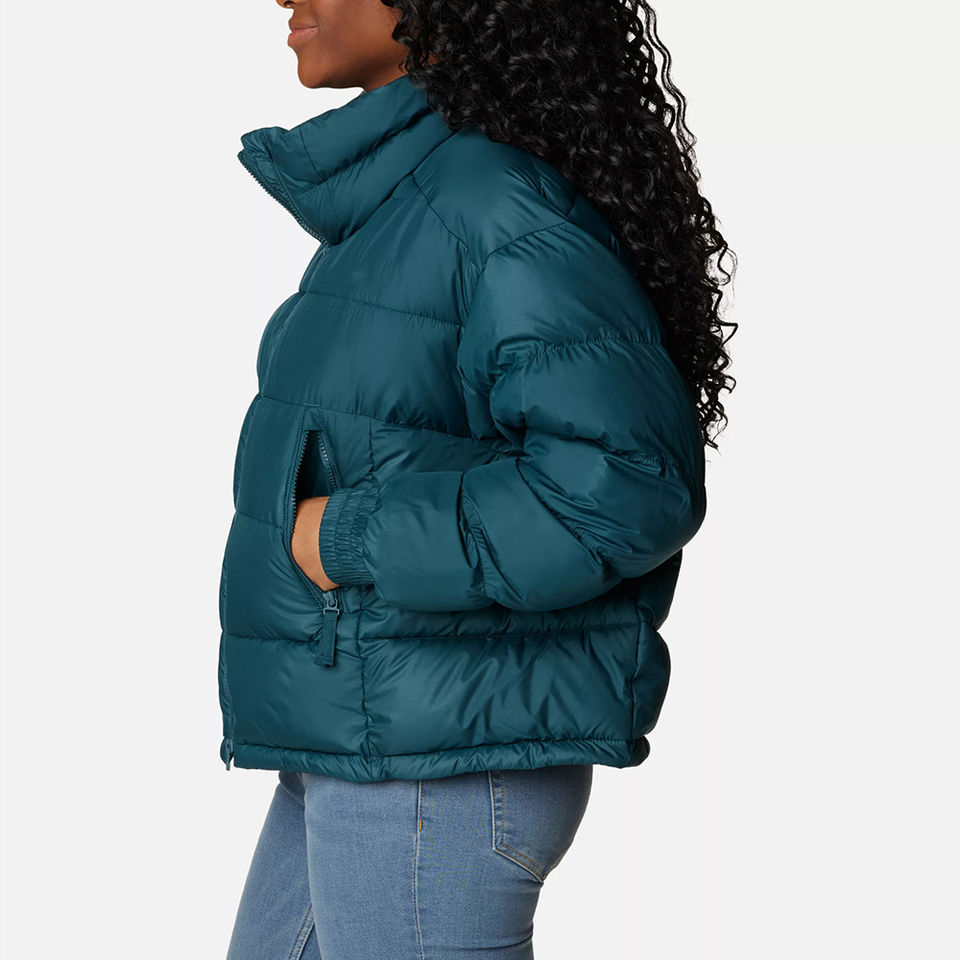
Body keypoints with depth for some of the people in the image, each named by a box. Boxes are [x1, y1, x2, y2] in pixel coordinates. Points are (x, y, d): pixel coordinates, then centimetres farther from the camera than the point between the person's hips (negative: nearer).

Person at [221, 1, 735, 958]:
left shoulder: (500, 201, -18)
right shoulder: (396, 204, 11)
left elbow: (627, 483, -26)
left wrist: (351, 538, -20)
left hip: (440, 774, -10)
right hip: (349, 754, 10)